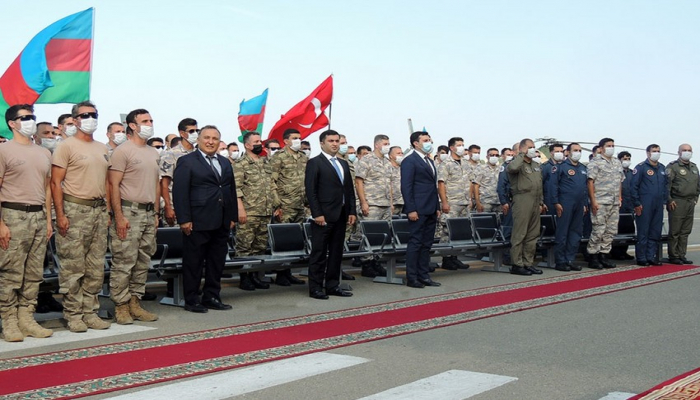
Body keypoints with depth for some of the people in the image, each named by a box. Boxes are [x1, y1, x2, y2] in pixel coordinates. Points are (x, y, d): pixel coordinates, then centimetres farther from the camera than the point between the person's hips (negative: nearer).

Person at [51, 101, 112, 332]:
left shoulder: (102, 148, 16)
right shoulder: (67, 146, -4)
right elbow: (56, 182, -8)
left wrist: (107, 210, 12)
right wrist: (60, 215, -15)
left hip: (99, 210, 7)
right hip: (75, 210, -6)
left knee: (96, 267, 8)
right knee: (73, 267, -3)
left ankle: (90, 312, 16)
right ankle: (73, 315, 5)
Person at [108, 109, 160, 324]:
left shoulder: (153, 153, 16)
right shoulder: (122, 151, -7)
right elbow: (113, 185, -12)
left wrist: (156, 213, 15)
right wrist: (119, 216, -17)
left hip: (148, 212, 8)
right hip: (129, 211, -8)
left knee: (143, 262, 10)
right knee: (123, 263, -5)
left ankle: (135, 303, 19)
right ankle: (121, 306, 3)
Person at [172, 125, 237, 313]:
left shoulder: (225, 163, 17)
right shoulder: (186, 162, -3)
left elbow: (232, 190, 19)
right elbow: (179, 192, -9)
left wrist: (233, 216, 13)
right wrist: (184, 219, -15)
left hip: (222, 223, 6)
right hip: (198, 222, -6)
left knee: (217, 262, 11)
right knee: (194, 262, 1)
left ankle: (212, 297, 21)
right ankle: (191, 300, 9)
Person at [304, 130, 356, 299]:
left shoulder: (344, 164, 17)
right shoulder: (314, 163, -4)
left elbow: (349, 189, 18)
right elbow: (310, 190, -10)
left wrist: (352, 211, 8)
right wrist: (317, 214, -16)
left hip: (341, 215, 7)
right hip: (323, 215, -7)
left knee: (336, 253, 10)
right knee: (319, 253, -2)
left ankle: (333, 286, 17)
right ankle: (315, 288, 3)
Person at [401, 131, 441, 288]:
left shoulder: (430, 161, 19)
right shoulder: (409, 161, -7)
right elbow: (406, 187, -13)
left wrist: (437, 207, 16)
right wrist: (411, 209, -18)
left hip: (431, 210, 8)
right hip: (418, 210, -8)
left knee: (427, 244, 9)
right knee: (415, 243, -4)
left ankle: (423, 276, 14)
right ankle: (411, 278, 1)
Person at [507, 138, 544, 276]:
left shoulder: (536, 165, 22)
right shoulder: (519, 163, -4)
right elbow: (512, 167, -29)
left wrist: (541, 202, 21)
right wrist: (522, 154, -15)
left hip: (535, 203, 8)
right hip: (522, 201, -8)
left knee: (533, 235, 9)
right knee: (519, 234, -6)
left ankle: (528, 263, 16)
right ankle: (517, 264, -4)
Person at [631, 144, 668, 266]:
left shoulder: (662, 168, 16)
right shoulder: (641, 167, -4)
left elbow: (666, 186, 21)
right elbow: (634, 186, -8)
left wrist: (664, 201, 13)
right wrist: (637, 204, -11)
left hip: (658, 206, 6)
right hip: (645, 205, -6)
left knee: (655, 233, 8)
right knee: (643, 233, -3)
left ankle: (651, 257, 15)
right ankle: (641, 259, 2)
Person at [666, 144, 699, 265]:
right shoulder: (673, 166, -6)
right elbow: (667, 184, -12)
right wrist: (669, 200, -15)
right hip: (677, 203, -7)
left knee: (685, 232, 9)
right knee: (674, 232, -4)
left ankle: (681, 255, 15)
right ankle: (673, 256, 2)